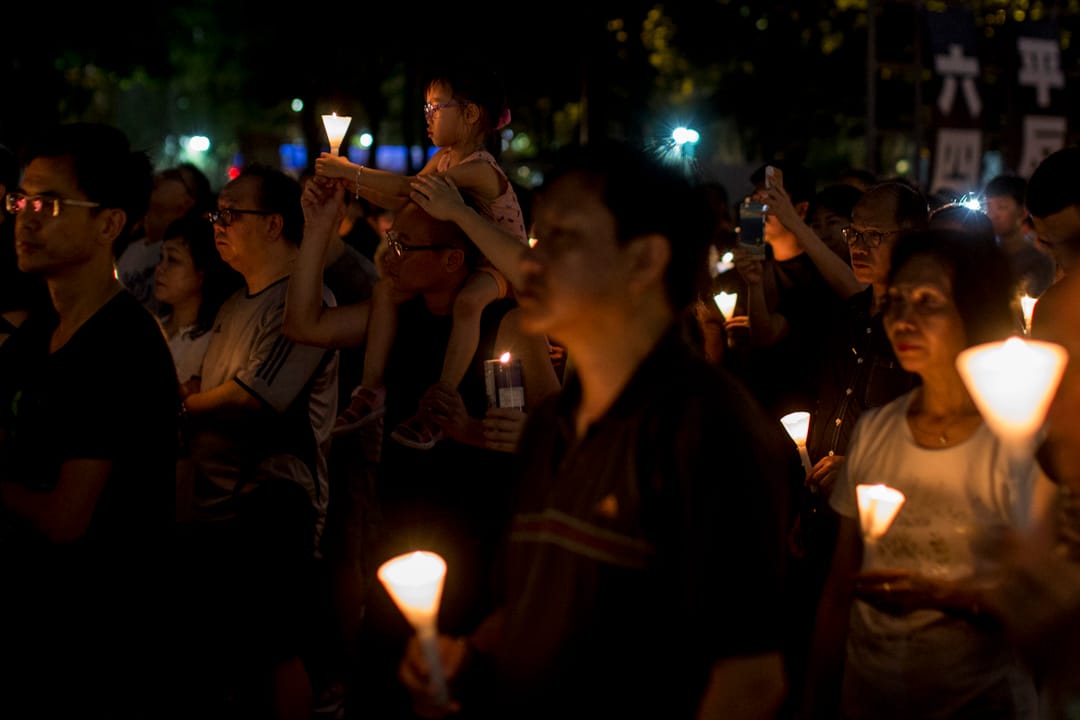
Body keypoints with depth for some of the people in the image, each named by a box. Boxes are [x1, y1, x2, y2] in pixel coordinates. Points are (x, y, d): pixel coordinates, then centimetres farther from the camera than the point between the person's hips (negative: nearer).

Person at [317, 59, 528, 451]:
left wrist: (351, 170, -26)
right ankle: (372, 389, -8)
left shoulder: (480, 169, -24)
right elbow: (403, 202, 10)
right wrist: (351, 181, -2)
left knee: (467, 300, -39)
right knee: (387, 285, -8)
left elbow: (410, 187, -30)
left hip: (502, 264, -9)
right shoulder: (441, 159, 5)